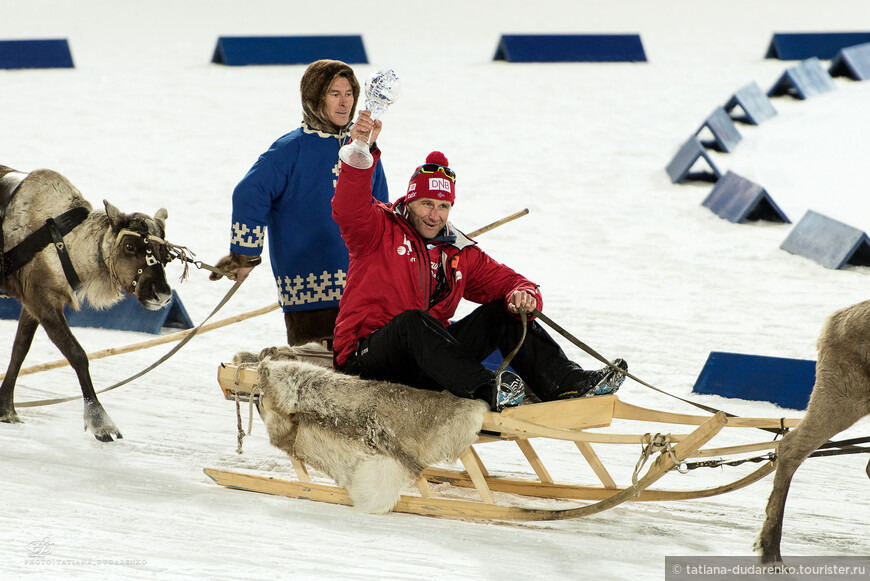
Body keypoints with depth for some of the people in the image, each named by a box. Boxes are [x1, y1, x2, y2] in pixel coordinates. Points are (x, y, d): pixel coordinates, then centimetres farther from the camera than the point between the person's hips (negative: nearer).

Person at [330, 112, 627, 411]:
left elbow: (508, 281, 15)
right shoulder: (381, 230, 1)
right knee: (413, 319, -37)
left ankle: (566, 382, -22)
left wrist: (523, 295, -11)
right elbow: (349, 209, -20)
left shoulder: (460, 252, 16)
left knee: (503, 312, -6)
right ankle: (485, 390, -54)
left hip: (431, 358, 5)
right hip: (367, 359, -5)